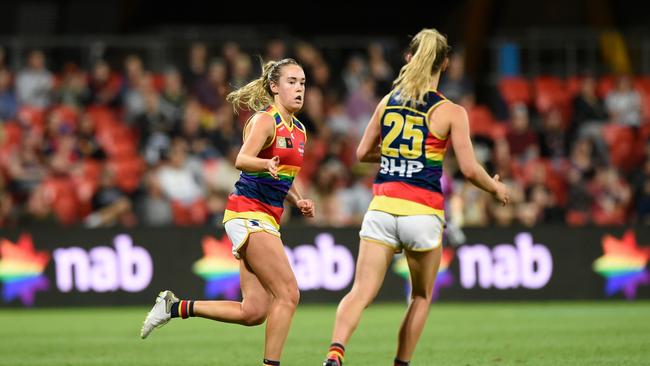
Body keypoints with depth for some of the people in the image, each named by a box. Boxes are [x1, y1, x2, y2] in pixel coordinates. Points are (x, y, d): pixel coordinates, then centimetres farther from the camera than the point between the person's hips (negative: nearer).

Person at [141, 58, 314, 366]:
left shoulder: (298, 130, 16)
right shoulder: (264, 120, -10)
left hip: (266, 220, 8)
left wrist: (298, 201, 9)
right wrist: (266, 164, -48)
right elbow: (242, 160, -27)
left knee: (253, 312, 1)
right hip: (247, 214, -8)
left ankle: (176, 307, 12)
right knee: (288, 294, -15)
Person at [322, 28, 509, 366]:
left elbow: (363, 153, 16)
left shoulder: (388, 102, 8)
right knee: (421, 297, 19)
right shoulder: (451, 113, -3)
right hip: (422, 212, -2)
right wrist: (496, 188, 14)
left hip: (382, 208, 2)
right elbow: (469, 169, -5)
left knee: (361, 293, -6)